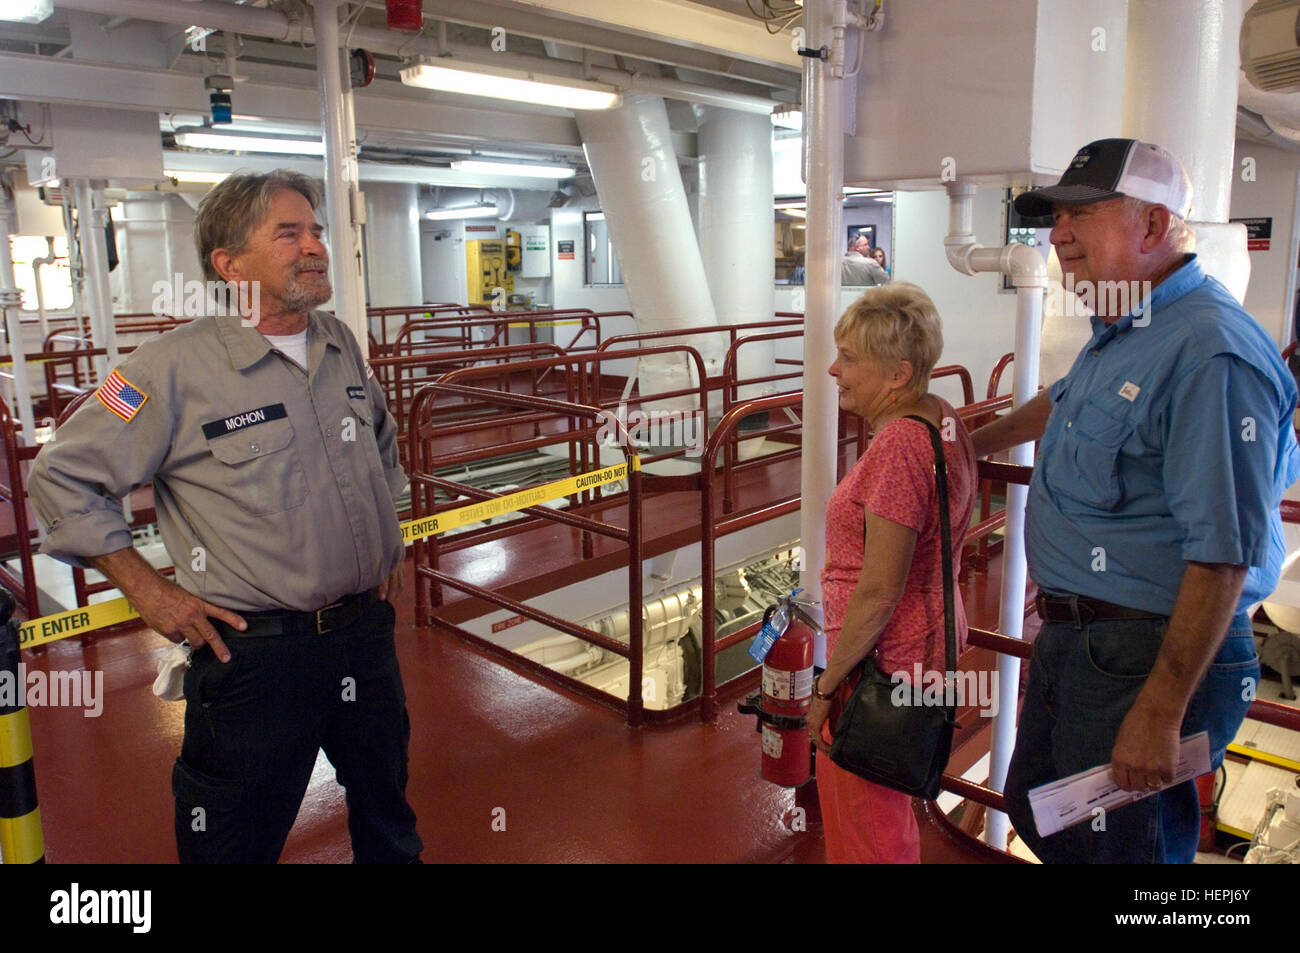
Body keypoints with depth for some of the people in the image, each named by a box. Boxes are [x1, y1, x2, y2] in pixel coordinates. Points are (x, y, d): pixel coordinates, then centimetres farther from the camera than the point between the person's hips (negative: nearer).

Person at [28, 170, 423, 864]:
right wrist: (148, 591, -8)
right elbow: (64, 476, -7)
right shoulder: (177, 366, -14)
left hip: (367, 631, 5)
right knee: (239, 842, 15)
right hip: (254, 649, -5)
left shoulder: (342, 346, 4)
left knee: (389, 827, 24)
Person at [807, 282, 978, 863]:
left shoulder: (899, 445, -25)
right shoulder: (943, 420, 5)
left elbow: (879, 591, -25)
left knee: (863, 824, 8)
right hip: (929, 640, 10)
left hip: (883, 657, -10)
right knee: (886, 810, 26)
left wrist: (826, 686, -14)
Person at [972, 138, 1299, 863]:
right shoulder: (1122, 331, 9)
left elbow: (1222, 557, -26)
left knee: (1116, 843, 8)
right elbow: (1064, 403, 31)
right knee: (1036, 812, 23)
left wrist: (1160, 714, -25)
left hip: (1149, 655, -9)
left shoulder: (1210, 354, -23)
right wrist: (972, 444, 43)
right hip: (1072, 635, 10)